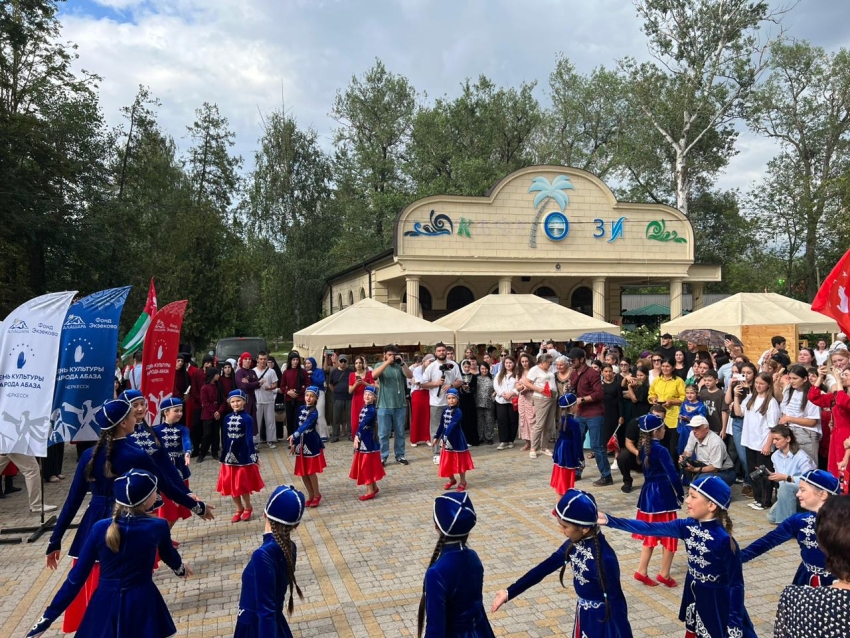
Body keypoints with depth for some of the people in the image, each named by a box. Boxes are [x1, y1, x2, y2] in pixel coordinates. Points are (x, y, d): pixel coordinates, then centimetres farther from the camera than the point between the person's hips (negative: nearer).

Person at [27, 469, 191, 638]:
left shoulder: (100, 529, -10)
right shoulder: (158, 527, -11)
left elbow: (77, 576, -7)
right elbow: (169, 555, 10)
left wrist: (47, 618, 3)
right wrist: (180, 568, 34)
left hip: (105, 605, 1)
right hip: (142, 604, -1)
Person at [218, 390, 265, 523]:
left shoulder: (247, 419, -12)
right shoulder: (228, 418, 3)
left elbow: (249, 439, -15)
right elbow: (225, 439, 8)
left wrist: (254, 456, -19)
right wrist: (223, 456, 10)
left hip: (242, 456, -5)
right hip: (229, 457, 5)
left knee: (243, 485, 5)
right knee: (230, 486, 11)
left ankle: (248, 508, 27)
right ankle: (239, 510, 29)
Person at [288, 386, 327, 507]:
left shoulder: (314, 412, -16)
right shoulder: (301, 409, 5)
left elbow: (306, 425, -32)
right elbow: (299, 425, 11)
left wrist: (294, 435, -47)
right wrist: (294, 443, 10)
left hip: (311, 443, -7)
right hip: (301, 443, 7)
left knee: (311, 472, -1)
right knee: (303, 472, 11)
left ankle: (317, 495, 18)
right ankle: (311, 496, 25)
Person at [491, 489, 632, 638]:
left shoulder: (604, 558, -31)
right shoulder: (575, 543, -7)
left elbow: (616, 601, -24)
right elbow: (545, 567, 1)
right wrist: (509, 592, 2)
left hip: (603, 619, -8)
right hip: (583, 613, 8)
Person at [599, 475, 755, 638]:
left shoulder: (724, 540, -26)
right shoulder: (687, 527, -9)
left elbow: (736, 584, -18)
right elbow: (649, 528, -12)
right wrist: (608, 520, -20)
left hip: (717, 605, -6)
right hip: (693, 598, 6)